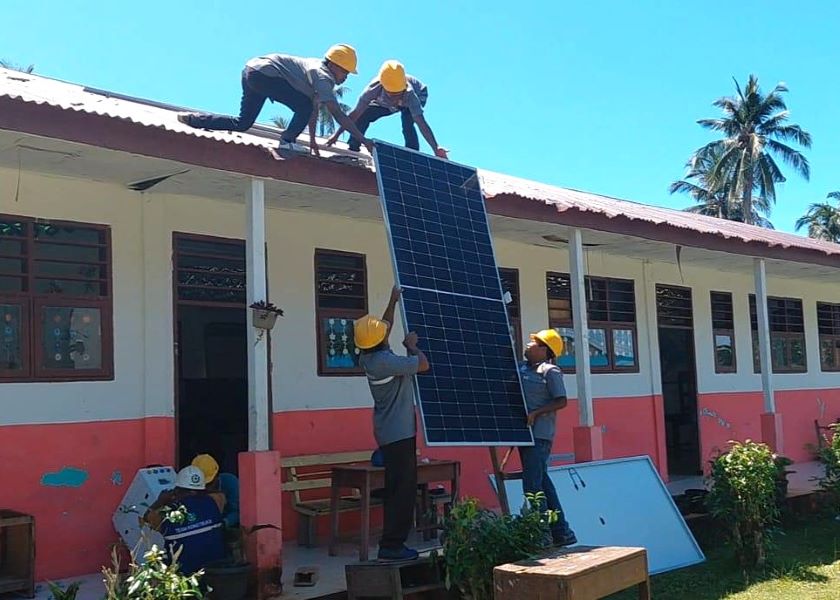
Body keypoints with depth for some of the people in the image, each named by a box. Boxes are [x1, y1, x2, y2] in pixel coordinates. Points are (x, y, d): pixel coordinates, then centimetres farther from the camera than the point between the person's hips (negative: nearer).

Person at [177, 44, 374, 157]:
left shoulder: (319, 68, 16)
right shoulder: (323, 77, -13)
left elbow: (314, 109, 21)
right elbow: (338, 114, -18)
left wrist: (312, 140, 22)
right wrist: (363, 140, -18)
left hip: (251, 70, 10)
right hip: (263, 73, -10)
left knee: (241, 124, 15)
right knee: (303, 106, -14)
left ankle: (191, 119, 17)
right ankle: (287, 142, -8)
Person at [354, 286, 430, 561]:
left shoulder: (370, 356, 6)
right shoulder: (384, 361, -22)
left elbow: (383, 327, 25)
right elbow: (423, 364, -18)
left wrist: (393, 302, 28)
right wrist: (412, 345, 0)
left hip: (389, 432, 10)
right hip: (398, 432, -10)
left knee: (397, 488, 14)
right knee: (403, 489, -6)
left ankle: (392, 542, 19)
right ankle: (391, 545, -4)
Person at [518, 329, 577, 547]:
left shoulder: (550, 371, -8)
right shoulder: (522, 368, 14)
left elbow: (561, 401, -13)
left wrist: (535, 413, -20)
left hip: (539, 434, -9)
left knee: (532, 486, -9)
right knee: (541, 482, 13)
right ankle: (561, 532, 23)